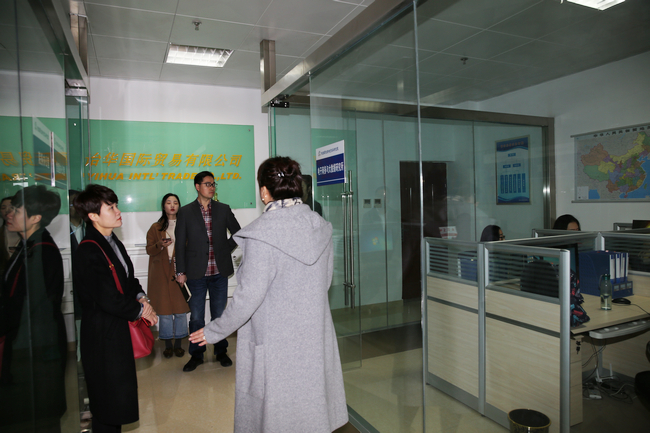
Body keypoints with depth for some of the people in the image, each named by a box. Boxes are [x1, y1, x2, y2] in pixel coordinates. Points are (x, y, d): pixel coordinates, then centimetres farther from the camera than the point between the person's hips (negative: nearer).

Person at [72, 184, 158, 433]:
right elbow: (108, 299, -24)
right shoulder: (88, 252, -22)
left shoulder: (113, 242, 8)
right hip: (104, 337, -9)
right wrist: (140, 310, -11)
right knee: (109, 400, 6)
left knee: (119, 395, 21)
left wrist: (141, 297, -1)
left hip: (120, 331, 9)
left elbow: (128, 278, 17)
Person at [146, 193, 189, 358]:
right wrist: (159, 245, -13)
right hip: (162, 273, 1)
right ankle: (168, 344, 16)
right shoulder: (156, 228, 10)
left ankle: (178, 343, 15)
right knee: (164, 309, 3)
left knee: (181, 309, 1)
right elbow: (149, 250, 6)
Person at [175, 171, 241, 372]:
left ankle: (221, 352, 26)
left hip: (219, 272, 1)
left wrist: (226, 248, 3)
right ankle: (196, 355, 23)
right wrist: (180, 271, -3)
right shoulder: (185, 212, 2)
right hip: (196, 272, -1)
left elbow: (238, 233, 15)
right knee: (196, 317, 7)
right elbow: (180, 244, 1)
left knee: (219, 315, 11)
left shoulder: (223, 210, 5)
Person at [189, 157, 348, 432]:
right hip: (316, 339, 6)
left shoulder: (262, 234, -21)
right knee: (313, 408, 21)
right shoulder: (320, 226, -2)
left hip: (277, 348, -5)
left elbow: (249, 296, -19)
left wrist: (215, 331, -4)